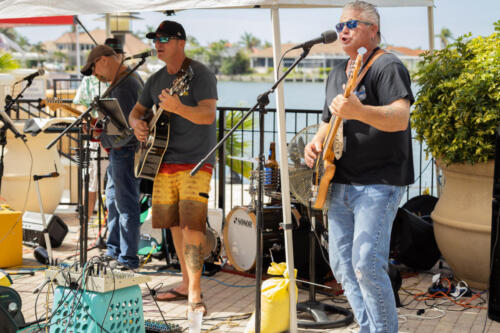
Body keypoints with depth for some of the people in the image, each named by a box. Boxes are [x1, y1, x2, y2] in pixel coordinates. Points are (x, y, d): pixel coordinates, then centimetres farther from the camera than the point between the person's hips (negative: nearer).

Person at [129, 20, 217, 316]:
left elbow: (208, 115, -22)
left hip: (196, 162, -7)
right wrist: (137, 123, -3)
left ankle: (195, 293, -12)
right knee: (175, 224, 10)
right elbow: (137, 111, 22)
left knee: (192, 224, -15)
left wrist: (178, 108, -40)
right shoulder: (156, 80, 13)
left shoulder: (200, 74, -9)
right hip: (165, 160, 7)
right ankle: (186, 284, 22)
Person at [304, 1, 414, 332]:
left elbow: (400, 119, -24)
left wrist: (358, 111, -41)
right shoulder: (336, 74, 18)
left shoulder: (388, 66, -9)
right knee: (342, 265, 10)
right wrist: (316, 142, 6)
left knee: (367, 264, -16)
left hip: (378, 184, -9)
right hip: (340, 184, 9)